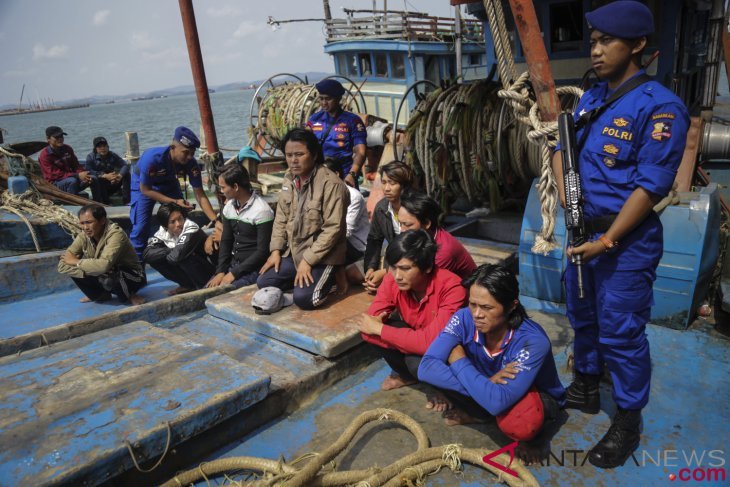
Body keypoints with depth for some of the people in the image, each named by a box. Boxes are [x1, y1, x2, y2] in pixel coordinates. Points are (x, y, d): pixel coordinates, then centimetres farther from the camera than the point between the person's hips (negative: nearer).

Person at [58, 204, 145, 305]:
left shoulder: (116, 234, -28)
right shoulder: (84, 235, -11)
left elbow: (104, 265, -41)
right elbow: (62, 266, -14)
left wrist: (77, 262, -24)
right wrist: (92, 270, -29)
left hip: (132, 277, -6)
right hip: (107, 274, 6)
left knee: (107, 277, -37)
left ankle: (128, 295, -5)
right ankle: (102, 295, 8)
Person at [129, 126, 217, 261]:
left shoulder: (191, 164, -30)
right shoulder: (152, 158, -40)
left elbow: (200, 195, -26)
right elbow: (145, 190, -27)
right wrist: (174, 202, -34)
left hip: (169, 184, 4)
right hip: (143, 185, -3)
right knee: (141, 227, -12)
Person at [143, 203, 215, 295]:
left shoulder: (191, 229, -27)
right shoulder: (162, 232, -8)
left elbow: (176, 256, -38)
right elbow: (146, 253, -18)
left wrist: (166, 254, -18)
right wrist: (171, 250, -26)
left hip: (208, 271, -6)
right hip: (189, 272, 7)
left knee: (182, 256, -32)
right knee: (153, 258, -8)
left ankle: (204, 287, -11)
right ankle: (188, 285, 4)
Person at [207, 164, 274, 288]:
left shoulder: (261, 210, -18)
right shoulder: (229, 207, 5)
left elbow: (263, 252, -18)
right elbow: (225, 241, 10)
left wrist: (234, 274, -17)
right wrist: (221, 271, -4)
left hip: (254, 269, -7)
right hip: (233, 264, 7)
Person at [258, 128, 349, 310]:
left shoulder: (331, 184, -21)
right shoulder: (289, 179, 4)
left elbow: (333, 228, -22)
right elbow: (281, 218, 12)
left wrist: (308, 260, -22)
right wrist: (276, 250, 2)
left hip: (322, 256, -7)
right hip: (294, 251, 8)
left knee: (303, 298, -22)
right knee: (264, 283, 0)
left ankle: (327, 279, 7)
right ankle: (306, 278, 13)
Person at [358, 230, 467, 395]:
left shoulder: (451, 288, -35)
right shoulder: (392, 279, -20)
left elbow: (430, 342, -40)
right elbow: (368, 328, -23)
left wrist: (380, 329, -32)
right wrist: (417, 342, -34)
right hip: (415, 334, 5)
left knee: (418, 361, -35)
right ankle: (407, 374, 7)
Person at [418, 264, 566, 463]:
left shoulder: (533, 341, -36)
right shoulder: (465, 318, -26)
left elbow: (497, 403, -44)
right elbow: (426, 368, -32)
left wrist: (459, 361, -33)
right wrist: (484, 383, -37)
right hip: (486, 386, 5)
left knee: (519, 425, -40)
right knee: (438, 366, -20)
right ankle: (479, 414, 4)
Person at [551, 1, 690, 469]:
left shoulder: (659, 106, -16)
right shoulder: (590, 98, 8)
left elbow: (651, 185, -19)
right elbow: (564, 148, 18)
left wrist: (607, 241, -20)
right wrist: (564, 191, 0)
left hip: (627, 242, -7)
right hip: (584, 231, 8)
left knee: (621, 332, 1)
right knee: (582, 316, 20)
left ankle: (629, 420, 21)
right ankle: (586, 386, 41)